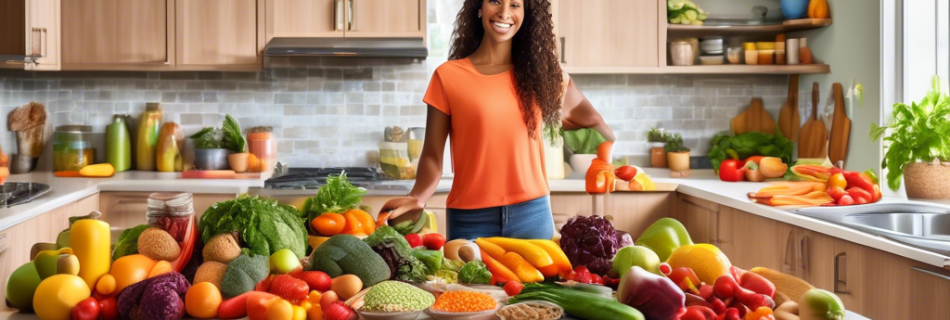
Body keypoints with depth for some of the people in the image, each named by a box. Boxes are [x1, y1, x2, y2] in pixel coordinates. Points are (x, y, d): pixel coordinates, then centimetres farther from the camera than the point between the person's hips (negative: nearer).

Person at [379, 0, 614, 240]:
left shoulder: (540, 72, 7)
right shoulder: (448, 76, 0)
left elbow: (592, 121, 17)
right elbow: (432, 154, -2)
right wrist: (417, 197, -19)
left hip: (532, 214, 2)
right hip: (471, 219, -2)